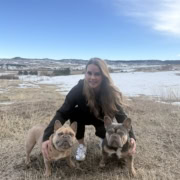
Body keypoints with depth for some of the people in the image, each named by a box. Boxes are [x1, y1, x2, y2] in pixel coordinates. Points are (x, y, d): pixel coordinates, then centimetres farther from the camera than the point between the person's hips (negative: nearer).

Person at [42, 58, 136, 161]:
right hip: (84, 116, 0)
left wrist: (131, 136, -50)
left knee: (103, 132, -29)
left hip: (102, 118, 0)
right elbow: (62, 113, -37)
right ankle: (81, 145, -6)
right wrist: (47, 136, -49)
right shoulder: (79, 89, -34)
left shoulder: (111, 91, -32)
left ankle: (105, 139, 11)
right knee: (73, 113, -31)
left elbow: (121, 115, -32)